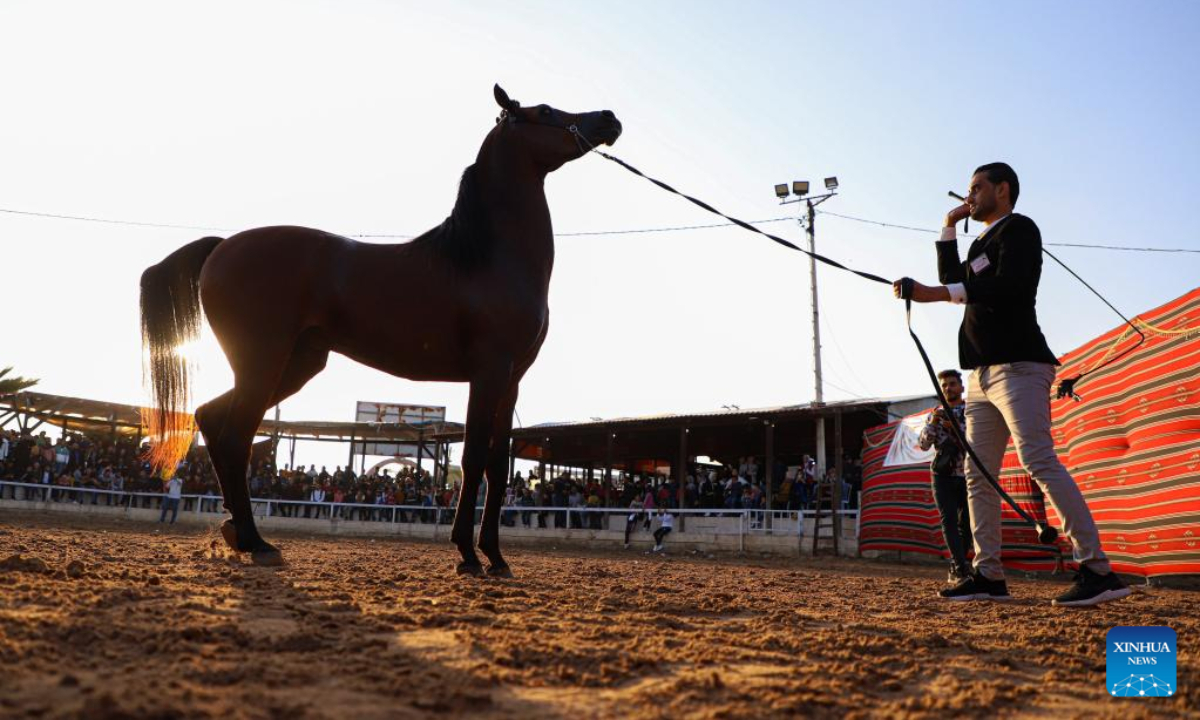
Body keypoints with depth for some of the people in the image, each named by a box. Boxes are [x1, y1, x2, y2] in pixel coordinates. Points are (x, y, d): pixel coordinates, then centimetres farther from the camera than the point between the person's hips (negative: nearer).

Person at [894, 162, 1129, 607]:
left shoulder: (1018, 228, -3)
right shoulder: (982, 244, 24)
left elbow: (1010, 285, -20)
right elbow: (953, 280, 31)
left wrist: (936, 294, -29)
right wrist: (948, 229, 24)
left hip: (1017, 366, -9)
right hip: (984, 374, 10)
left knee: (1040, 462, -19)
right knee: (978, 475, 5)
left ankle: (1098, 571, -18)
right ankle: (988, 575, 7)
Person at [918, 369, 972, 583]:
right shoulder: (936, 415, 12)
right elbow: (923, 444, 1)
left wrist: (956, 427, -26)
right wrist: (932, 423, -16)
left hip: (968, 475, 0)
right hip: (943, 476, 1)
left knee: (966, 523, 2)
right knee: (949, 520, -13)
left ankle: (955, 568, 17)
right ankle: (962, 569, -19)